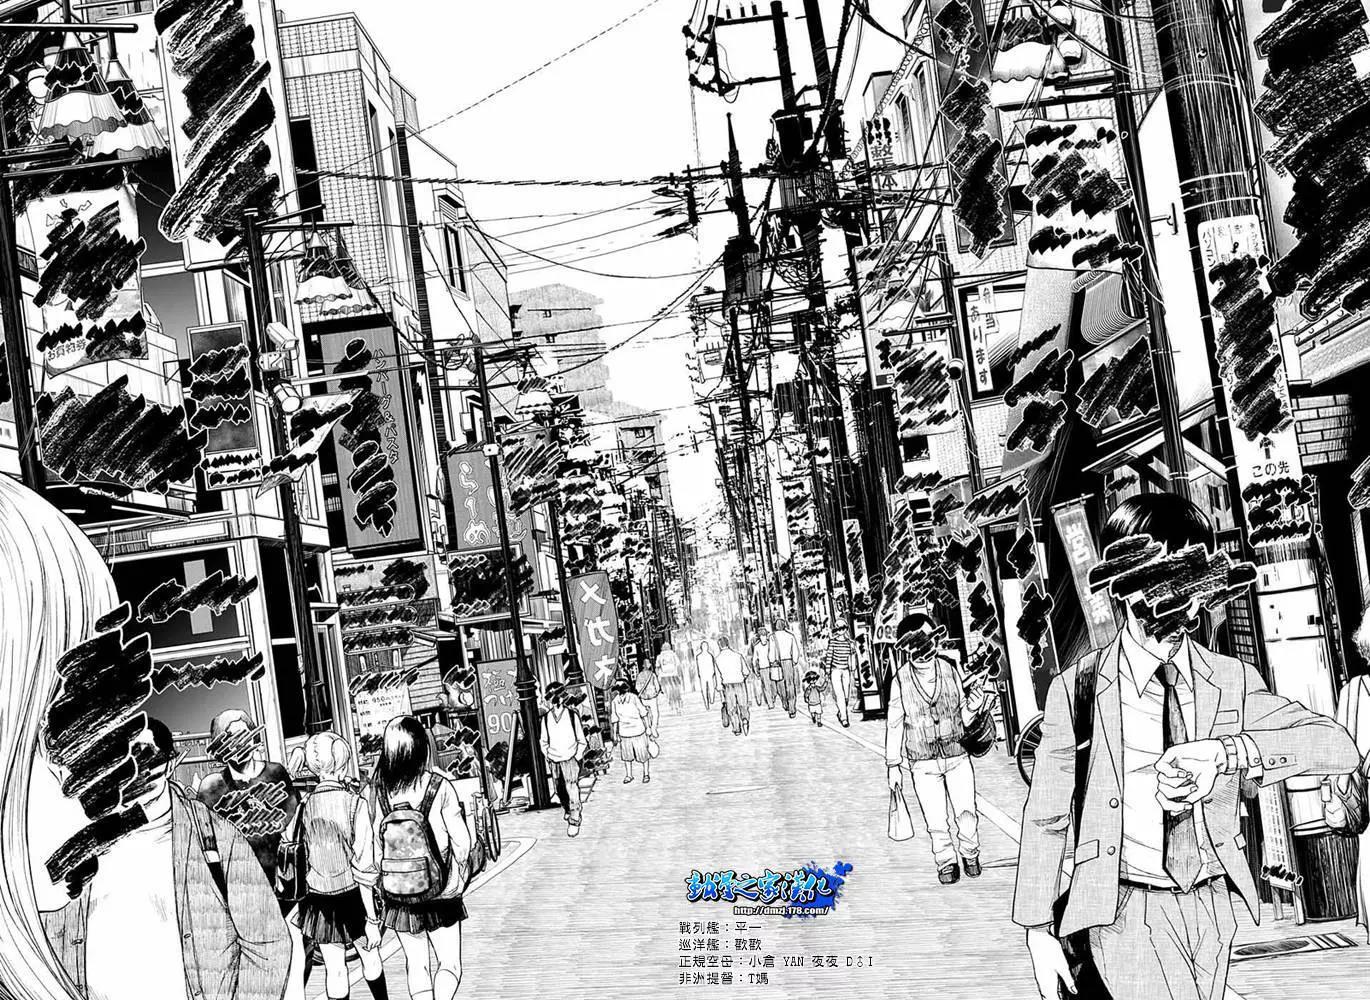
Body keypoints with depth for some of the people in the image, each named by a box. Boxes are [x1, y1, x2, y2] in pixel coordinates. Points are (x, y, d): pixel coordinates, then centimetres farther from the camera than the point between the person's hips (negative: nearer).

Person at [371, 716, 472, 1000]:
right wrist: (458, 879, 6)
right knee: (450, 963, 10)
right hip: (439, 892, -3)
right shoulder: (440, 787, -16)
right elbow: (461, 841, -11)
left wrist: (382, 881, 9)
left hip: (397, 894, 3)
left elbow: (374, 842, -5)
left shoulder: (378, 790, -10)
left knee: (416, 963, 16)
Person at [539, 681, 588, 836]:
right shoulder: (546, 718, -2)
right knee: (560, 790, 13)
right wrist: (546, 755, 6)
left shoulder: (572, 715, -11)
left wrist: (577, 757, -4)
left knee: (572, 790, -6)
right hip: (554, 760, 4)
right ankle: (567, 810, 37)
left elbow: (581, 740, -1)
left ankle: (574, 821, 3)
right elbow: (544, 741, 13)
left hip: (570, 759, -4)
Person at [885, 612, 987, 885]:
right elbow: (894, 724, 0)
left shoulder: (951, 670, -7)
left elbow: (964, 717, 5)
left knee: (967, 813, 2)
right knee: (936, 822, 4)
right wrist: (893, 765, 4)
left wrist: (973, 708, -19)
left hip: (957, 755, 1)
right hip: (923, 762, -1)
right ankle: (947, 862, 28)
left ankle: (969, 853, 30)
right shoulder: (900, 682, -11)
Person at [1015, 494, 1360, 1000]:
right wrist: (1038, 930, -4)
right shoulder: (1076, 689, -8)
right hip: (1128, 911, -3)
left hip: (1212, 903, 4)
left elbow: (1340, 747, -12)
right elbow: (1045, 819, -4)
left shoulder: (1232, 682, -1)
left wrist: (1224, 752, -26)